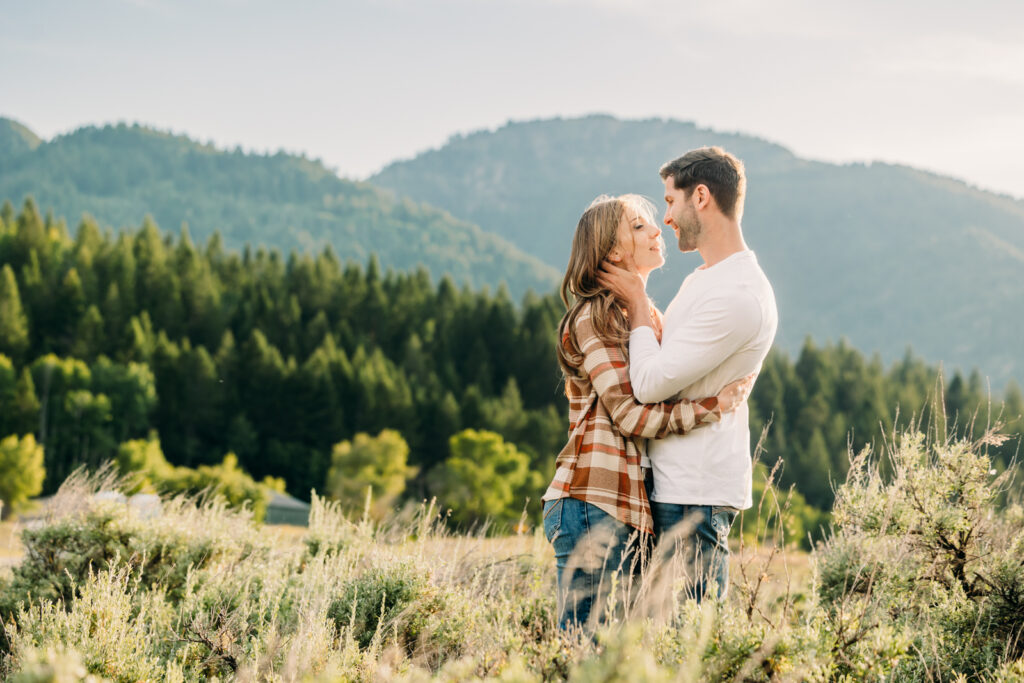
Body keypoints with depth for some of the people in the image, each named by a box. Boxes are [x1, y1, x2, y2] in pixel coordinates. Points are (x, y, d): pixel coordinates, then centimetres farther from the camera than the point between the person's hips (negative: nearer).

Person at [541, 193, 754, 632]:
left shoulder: (647, 314, 21)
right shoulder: (595, 316, -7)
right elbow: (629, 414, -14)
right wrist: (715, 406, -16)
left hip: (633, 508, 9)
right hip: (595, 502, -9)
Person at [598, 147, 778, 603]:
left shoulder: (737, 296, -18)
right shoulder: (704, 279, 17)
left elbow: (651, 384, -18)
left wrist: (637, 303, -5)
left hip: (695, 496, -10)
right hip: (676, 486, 10)